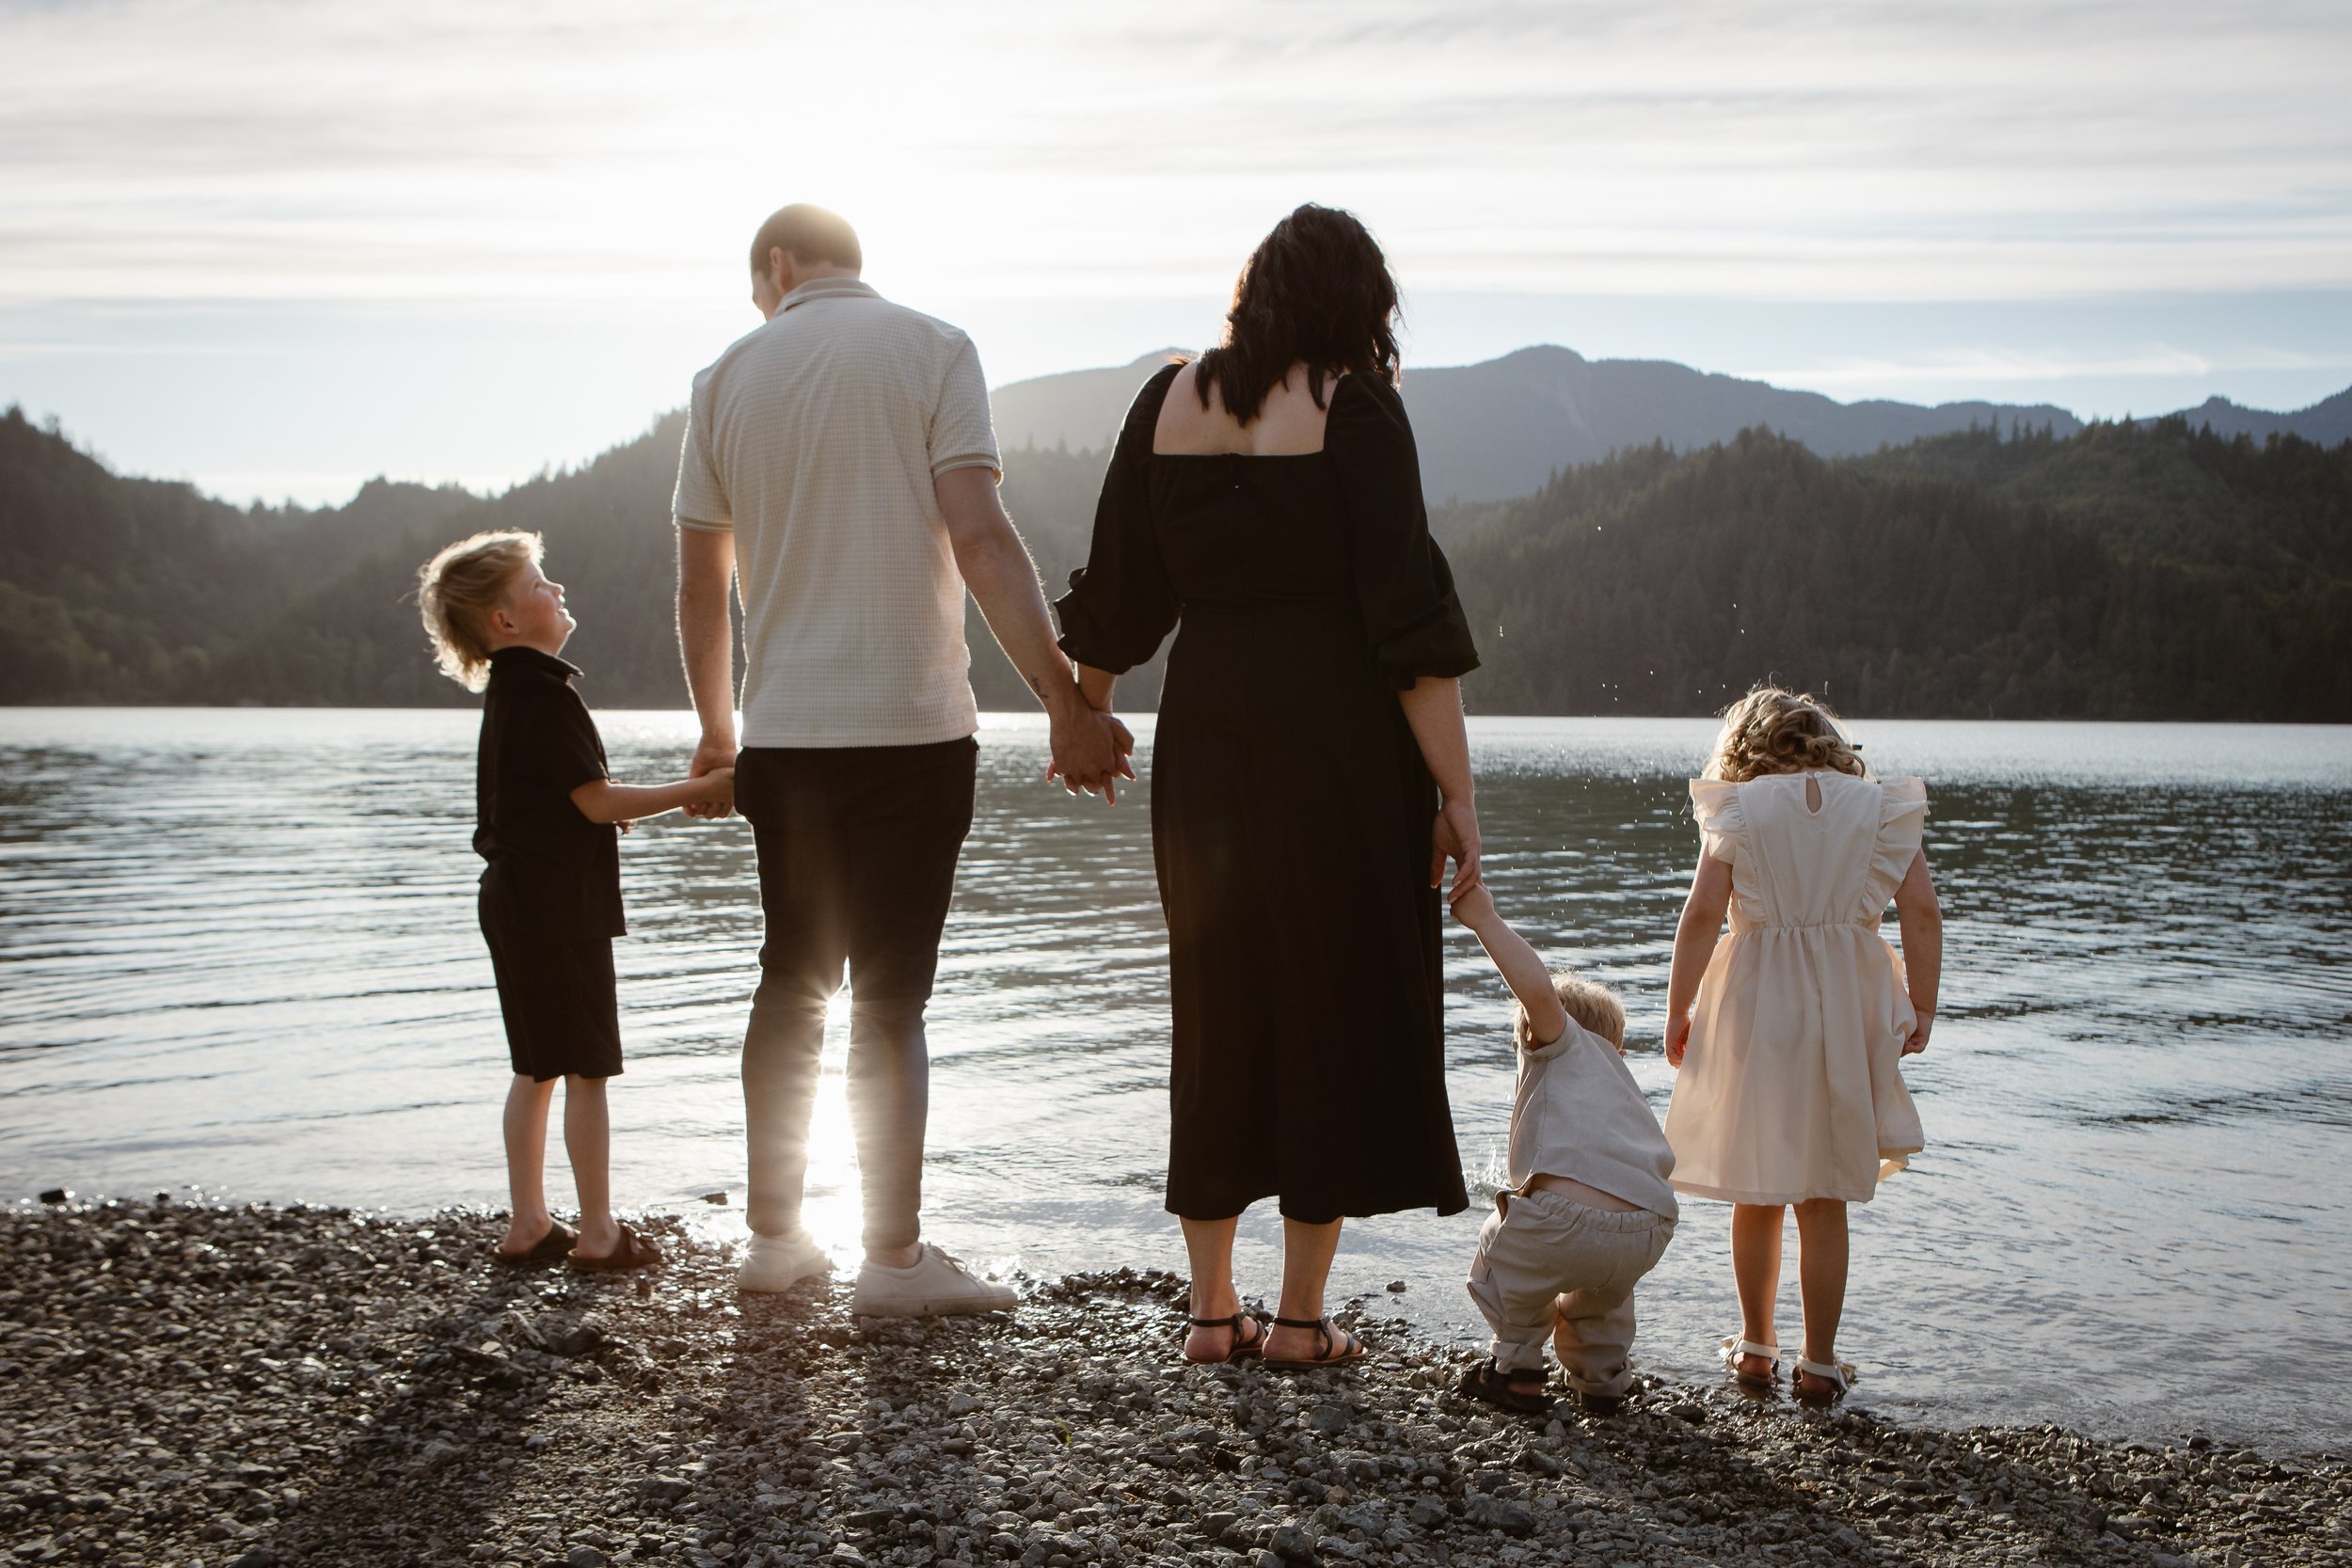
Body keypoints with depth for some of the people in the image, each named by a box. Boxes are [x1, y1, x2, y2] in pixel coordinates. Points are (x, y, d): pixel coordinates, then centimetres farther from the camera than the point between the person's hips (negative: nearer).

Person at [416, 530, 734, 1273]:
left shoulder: (510, 691, 13)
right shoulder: (545, 695, -17)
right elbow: (598, 802, -18)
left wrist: (614, 804, 17)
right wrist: (695, 791, -12)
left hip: (517, 899, 10)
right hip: (558, 904, -10)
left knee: (538, 1068, 14)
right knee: (586, 1070, -3)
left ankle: (527, 1224, 19)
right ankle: (598, 1232, 3)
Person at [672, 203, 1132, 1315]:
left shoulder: (728, 378, 8)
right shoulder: (928, 350, -2)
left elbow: (699, 585, 12)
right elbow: (978, 538, -15)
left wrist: (716, 727, 26)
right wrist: (1066, 702, -15)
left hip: (782, 733, 4)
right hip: (909, 724, -3)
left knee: (793, 982, 16)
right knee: (892, 994, 1)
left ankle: (773, 1235, 21)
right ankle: (894, 1257, 4)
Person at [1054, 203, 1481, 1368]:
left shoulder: (1168, 401, 7)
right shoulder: (1353, 409, -7)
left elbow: (1116, 596, 12)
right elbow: (1410, 622, -12)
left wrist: (1083, 716, 27)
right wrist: (1454, 791, -9)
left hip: (1205, 744, 5)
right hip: (1341, 746, -4)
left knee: (1219, 1011, 13)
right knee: (1334, 1009, 5)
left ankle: (1210, 1306, 18)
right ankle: (1300, 1318, 9)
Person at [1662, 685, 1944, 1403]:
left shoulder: (1738, 811, -2)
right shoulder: (1879, 807, 3)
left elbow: (1702, 914, -11)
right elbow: (1922, 910, -5)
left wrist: (1678, 1011, -5)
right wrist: (1922, 1005, 2)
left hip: (1757, 1012, -1)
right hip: (1847, 1007, 1)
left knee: (1758, 1193, 13)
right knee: (1825, 1201, 8)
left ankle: (1755, 1345, 24)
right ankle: (1819, 1362, 10)